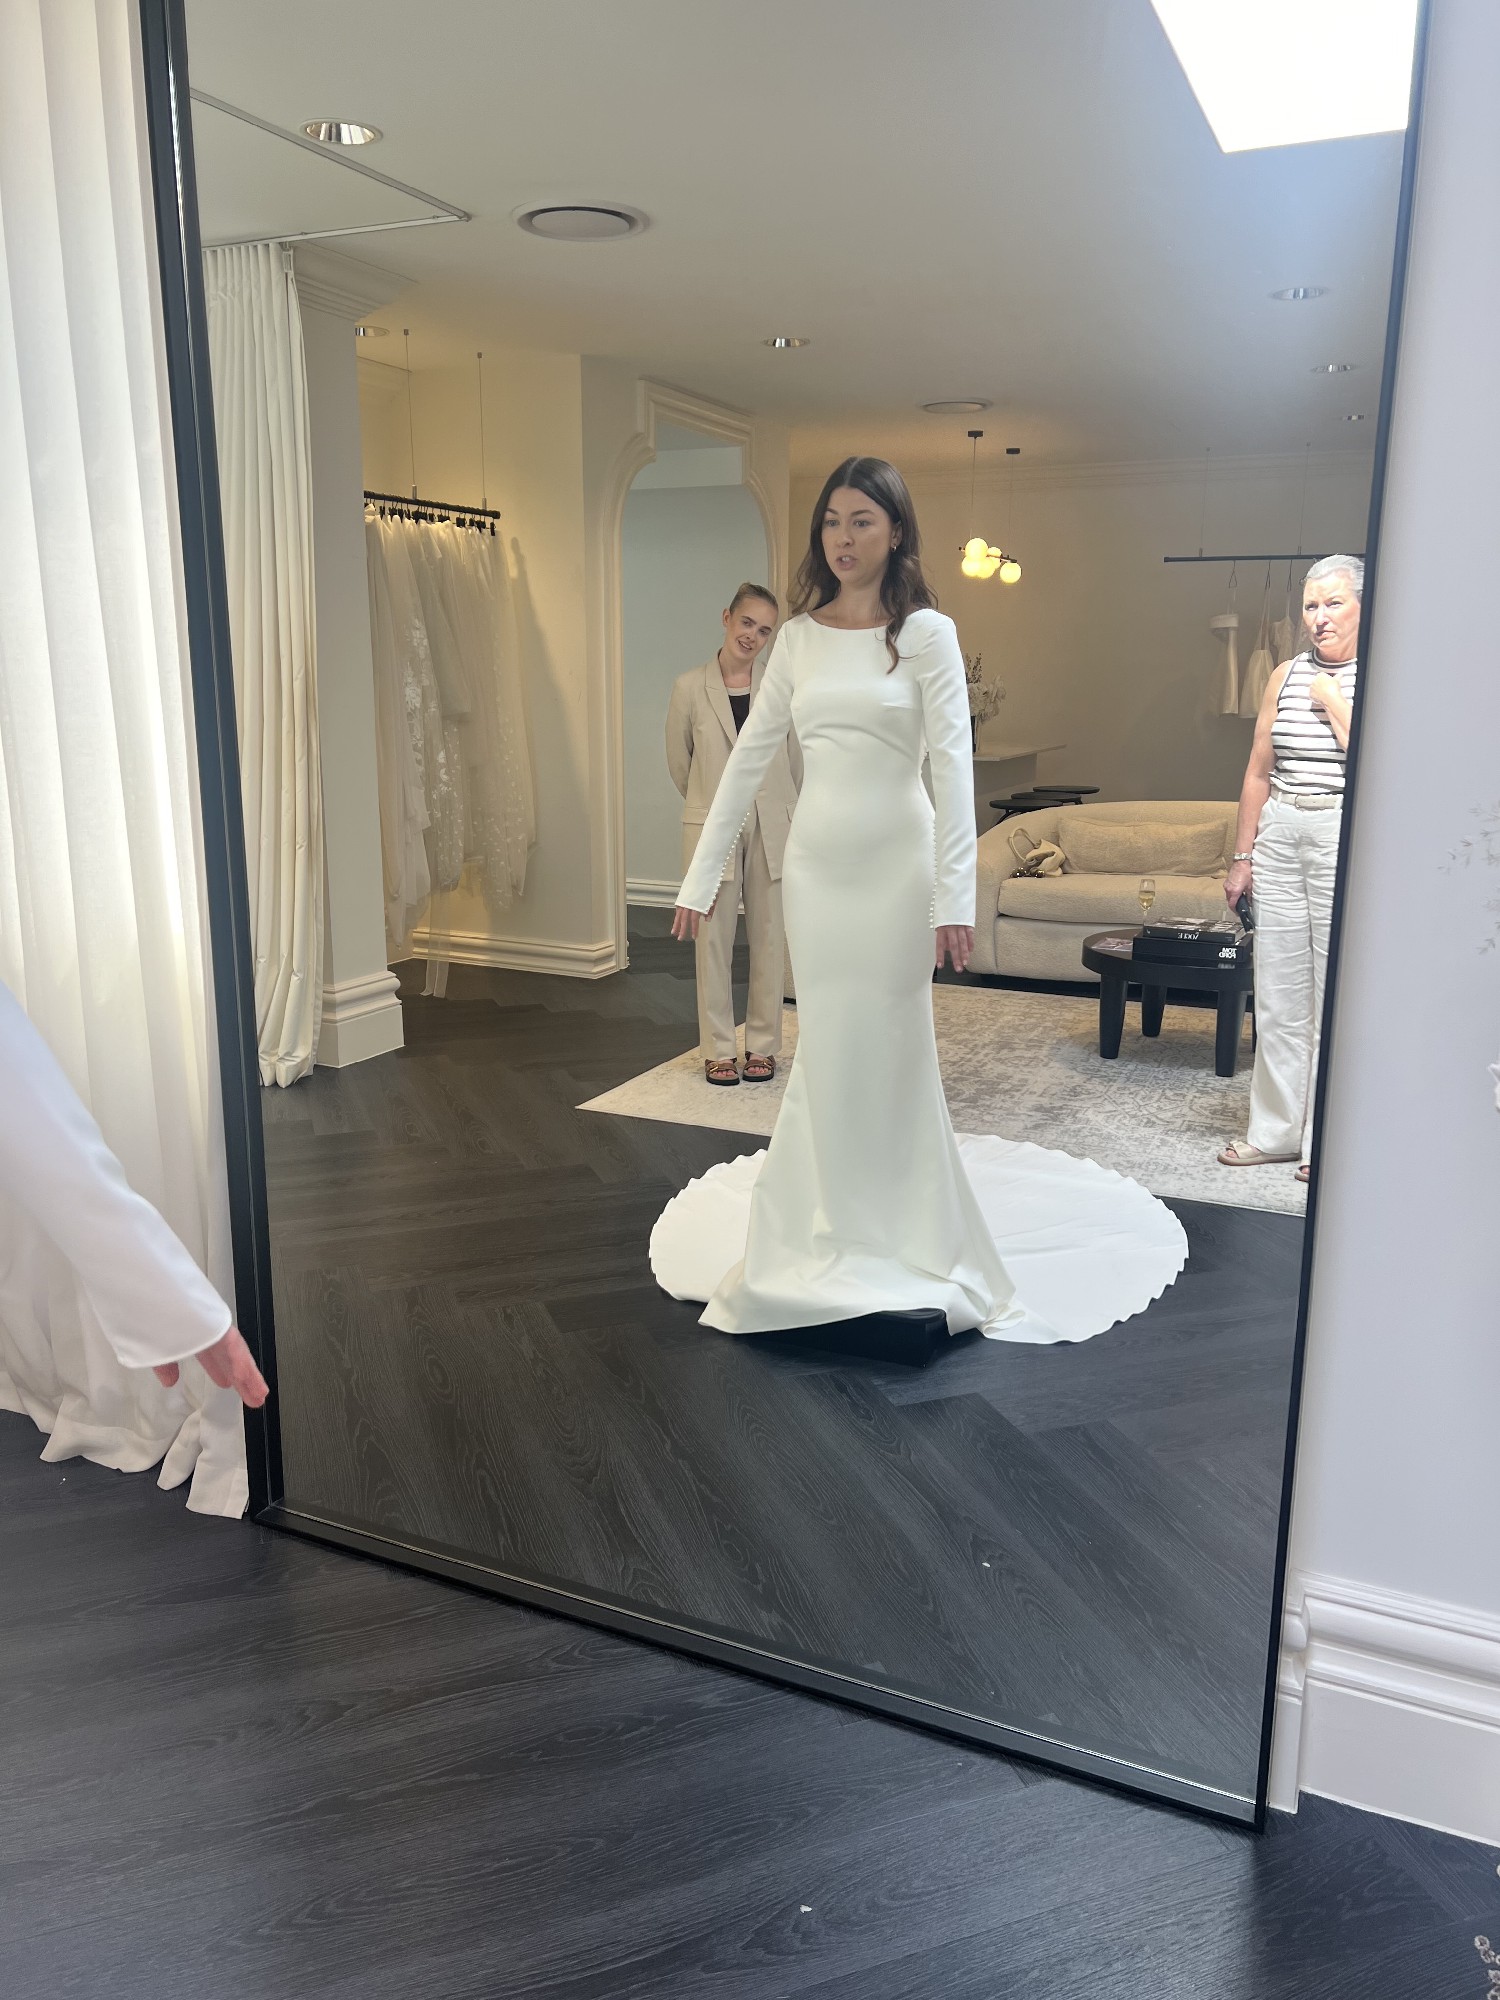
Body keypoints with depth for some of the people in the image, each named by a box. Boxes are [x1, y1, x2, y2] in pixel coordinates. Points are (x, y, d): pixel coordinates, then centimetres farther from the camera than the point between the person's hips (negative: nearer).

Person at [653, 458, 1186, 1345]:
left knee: (888, 1047, 3)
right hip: (815, 865, 4)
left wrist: (955, 898, -20)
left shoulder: (926, 633, -5)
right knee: (827, 1049, 9)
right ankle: (835, 1229, 24)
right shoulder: (799, 636, 7)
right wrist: (701, 876, 6)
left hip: (894, 866, -4)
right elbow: (749, 759, 8)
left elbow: (954, 766, -12)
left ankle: (906, 1235, 21)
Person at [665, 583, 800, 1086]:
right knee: (714, 936, 4)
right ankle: (718, 1048, 16)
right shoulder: (691, 687, -2)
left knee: (769, 936, 7)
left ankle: (762, 1045, 19)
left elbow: (794, 757, 10)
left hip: (772, 826, 1)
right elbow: (678, 760, 10)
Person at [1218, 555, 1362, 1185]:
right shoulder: (1287, 675, 12)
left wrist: (1333, 701, -11)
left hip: (1346, 839, -5)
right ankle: (1275, 1129, 19)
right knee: (1277, 991, 8)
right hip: (1279, 835, 5)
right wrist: (1242, 855, 11)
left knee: (1337, 992, -1)